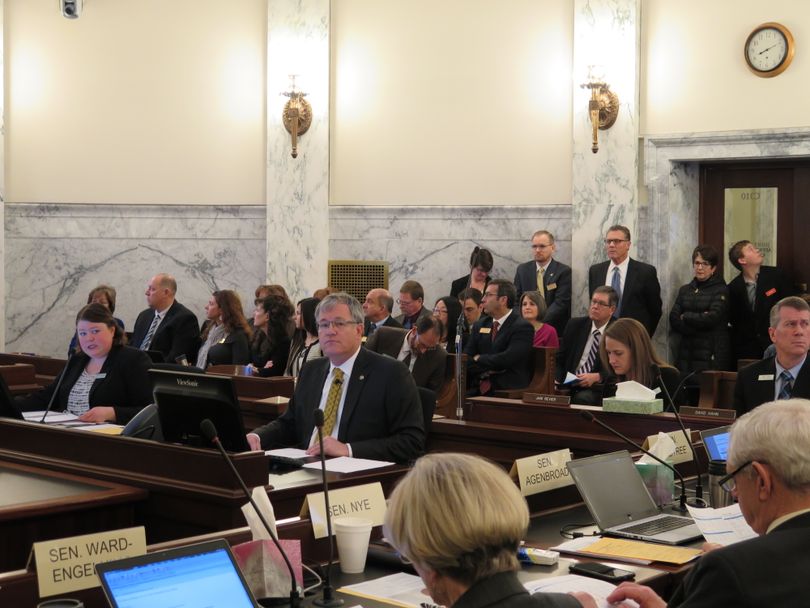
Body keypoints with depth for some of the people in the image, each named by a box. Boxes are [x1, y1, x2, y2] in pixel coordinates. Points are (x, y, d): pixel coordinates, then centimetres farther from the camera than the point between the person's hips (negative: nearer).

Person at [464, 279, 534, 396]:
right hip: (478, 389, 6)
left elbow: (507, 359, -16)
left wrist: (479, 359, -2)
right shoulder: (480, 325, 16)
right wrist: (486, 370, -9)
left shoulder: (523, 327, -4)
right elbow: (465, 359, 8)